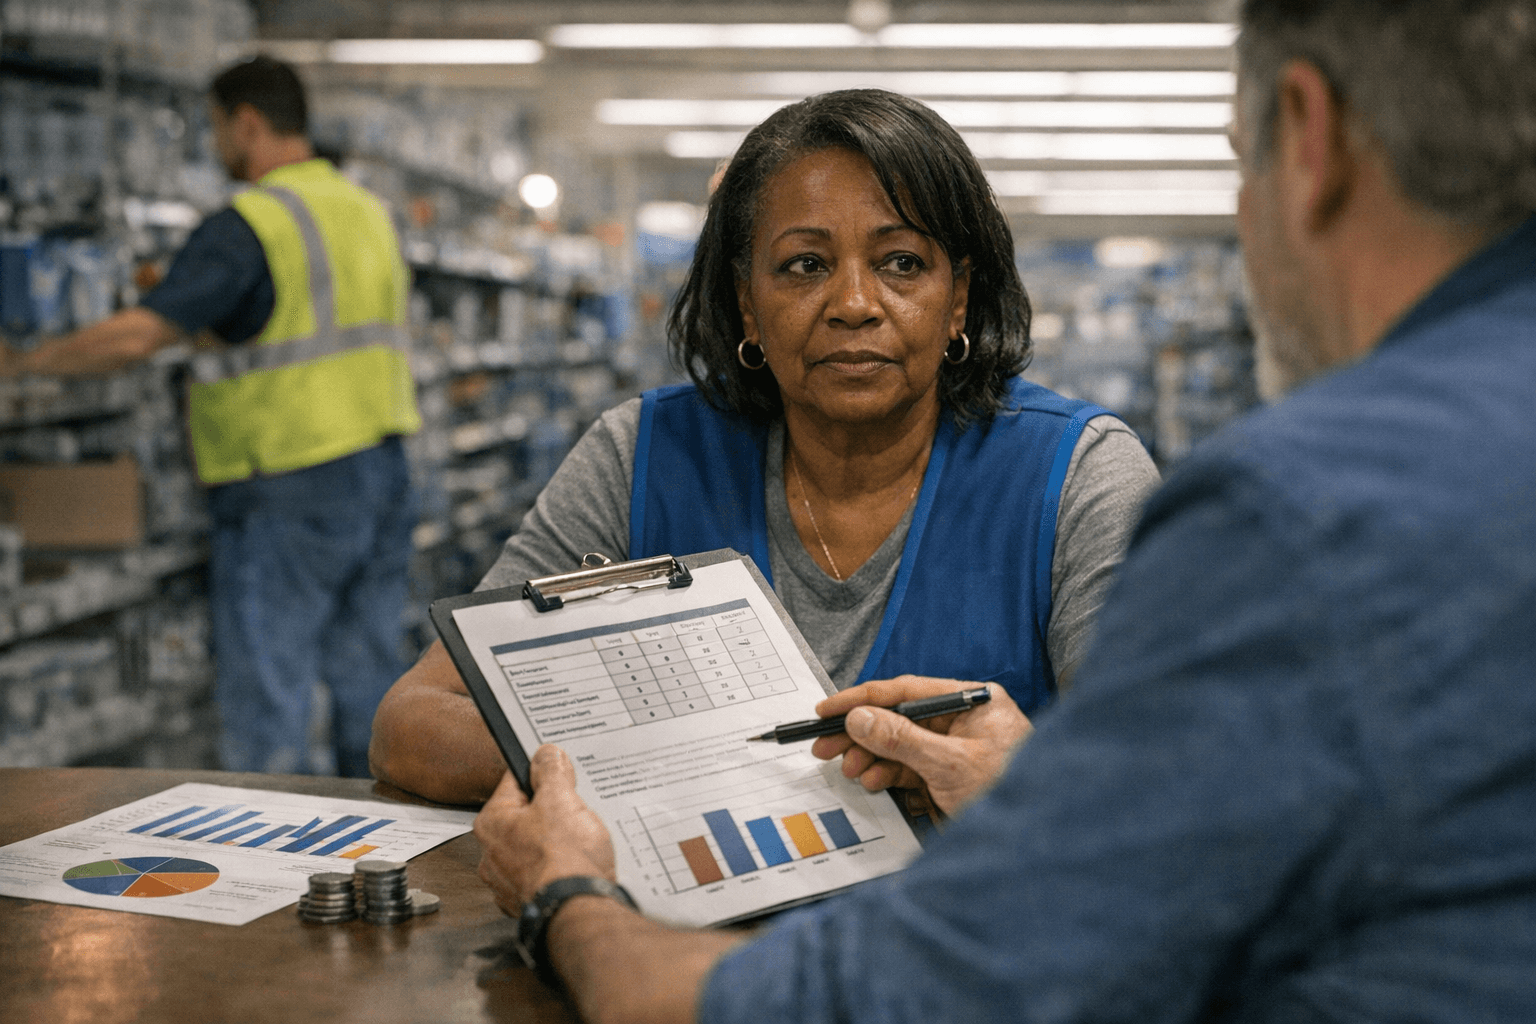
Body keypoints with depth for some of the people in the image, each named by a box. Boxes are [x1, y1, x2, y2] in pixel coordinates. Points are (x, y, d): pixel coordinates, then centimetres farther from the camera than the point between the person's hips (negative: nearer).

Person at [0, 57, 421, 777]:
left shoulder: (247, 225, -13)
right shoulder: (367, 211, 12)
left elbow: (133, 337, -21)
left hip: (288, 498, -8)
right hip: (383, 476, 8)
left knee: (264, 715, -1)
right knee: (369, 692, 13)